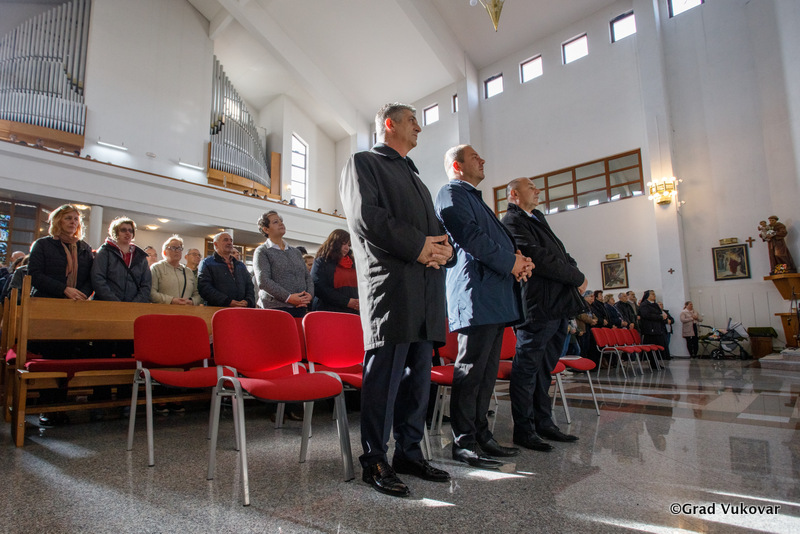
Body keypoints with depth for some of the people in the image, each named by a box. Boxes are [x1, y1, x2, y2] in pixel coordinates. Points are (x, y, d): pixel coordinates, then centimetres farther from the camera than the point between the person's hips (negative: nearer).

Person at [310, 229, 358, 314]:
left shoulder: (352, 264, 21)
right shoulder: (321, 262, 2)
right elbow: (320, 289, -10)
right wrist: (346, 302, -15)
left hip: (352, 311, 5)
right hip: (330, 310, -5)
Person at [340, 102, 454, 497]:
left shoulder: (415, 177, 31)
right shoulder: (363, 163, 7)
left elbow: (435, 226, 24)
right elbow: (365, 216, -10)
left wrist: (444, 247, 0)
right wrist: (418, 246, -13)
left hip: (426, 290, 8)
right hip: (390, 284, -8)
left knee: (418, 376, 10)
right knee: (385, 373, -5)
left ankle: (409, 453, 21)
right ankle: (374, 461, 8)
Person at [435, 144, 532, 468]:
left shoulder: (475, 198, 30)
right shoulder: (451, 193, -1)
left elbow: (499, 239, 27)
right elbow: (469, 235, -15)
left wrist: (518, 259, 7)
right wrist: (510, 262, -11)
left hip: (495, 296, 10)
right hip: (476, 294, -10)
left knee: (487, 372, 12)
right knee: (471, 370, -7)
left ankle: (481, 434, 21)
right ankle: (463, 443, 1)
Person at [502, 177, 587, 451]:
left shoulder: (537, 218, 24)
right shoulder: (512, 221, -8)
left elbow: (561, 252, 20)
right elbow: (538, 258, -17)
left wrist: (575, 272, 0)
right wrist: (577, 278, -6)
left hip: (558, 305, 10)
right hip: (537, 306, -10)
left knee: (544, 367, 15)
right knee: (527, 367, -2)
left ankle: (543, 423, 25)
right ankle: (523, 430, 8)